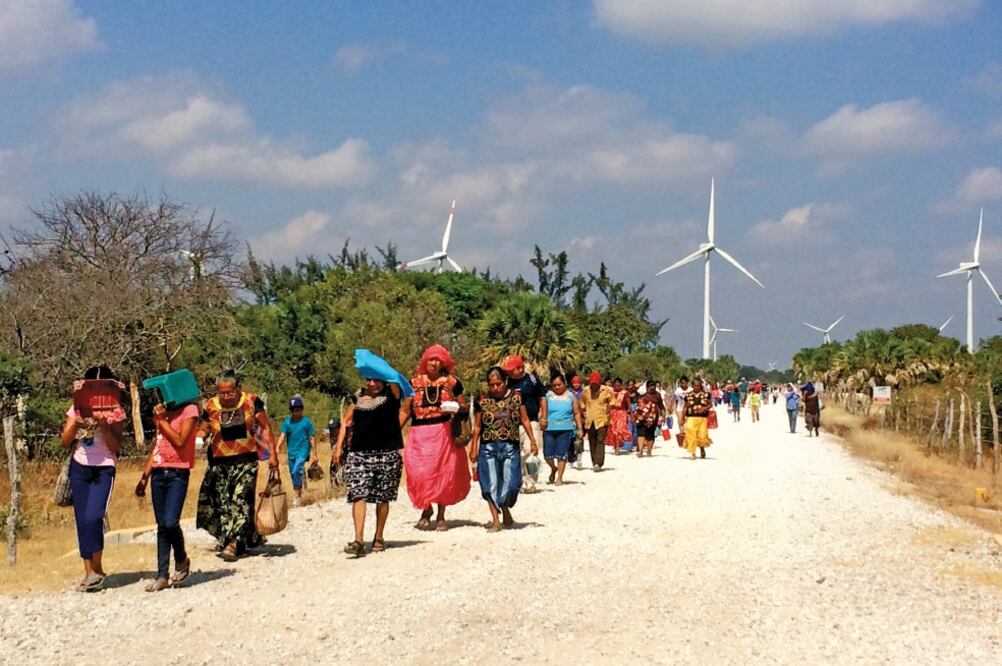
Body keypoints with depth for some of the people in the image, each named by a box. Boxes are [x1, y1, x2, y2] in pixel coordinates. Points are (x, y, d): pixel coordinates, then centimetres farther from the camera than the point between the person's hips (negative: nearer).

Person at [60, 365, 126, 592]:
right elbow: (65, 442, 6)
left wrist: (104, 425, -19)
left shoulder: (115, 411, 0)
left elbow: (116, 446, -6)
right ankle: (89, 572, 9)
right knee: (81, 520, 2)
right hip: (79, 467, 4)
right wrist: (76, 423, -11)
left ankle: (97, 569, -2)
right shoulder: (77, 409, 8)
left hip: (104, 469, -4)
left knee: (93, 517, -17)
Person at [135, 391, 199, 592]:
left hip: (177, 473, -6)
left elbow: (180, 441, -14)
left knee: (170, 522, -18)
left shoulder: (189, 410, -3)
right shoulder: (162, 411, 18)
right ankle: (162, 576, 6)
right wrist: (144, 477, 16)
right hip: (158, 473, 6)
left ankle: (182, 559, 8)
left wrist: (163, 420, -9)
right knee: (162, 526, 5)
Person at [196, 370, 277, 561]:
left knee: (240, 500, -13)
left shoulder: (251, 402, -5)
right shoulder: (210, 407, -1)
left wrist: (272, 454, -2)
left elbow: (266, 427, 2)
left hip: (246, 461, -2)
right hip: (220, 463, 3)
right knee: (223, 503, 3)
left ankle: (232, 544, -19)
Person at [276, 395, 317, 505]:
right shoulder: (287, 422, 4)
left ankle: (298, 496, -18)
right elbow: (282, 435, -4)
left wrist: (314, 454, 0)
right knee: (293, 475, 11)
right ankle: (298, 496, 24)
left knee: (297, 471, -23)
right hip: (291, 452, 4)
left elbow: (312, 438, 1)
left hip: (303, 451, -4)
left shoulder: (307, 422, -3)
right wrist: (277, 448, -20)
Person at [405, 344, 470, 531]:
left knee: (445, 473, 1)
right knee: (419, 473, -7)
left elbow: (464, 408, 9)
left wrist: (456, 407, -11)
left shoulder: (452, 383, 6)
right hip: (419, 434, 1)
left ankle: (441, 516, 13)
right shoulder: (415, 383, 8)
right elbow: (407, 410, 11)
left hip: (444, 432, -1)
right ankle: (426, 509, 16)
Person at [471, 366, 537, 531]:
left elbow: (524, 420, 7)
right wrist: (474, 448, 5)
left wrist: (532, 441, 3)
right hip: (488, 447, 0)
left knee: (510, 482, -2)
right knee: (491, 484, -2)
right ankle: (495, 520, 4)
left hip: (511, 446, 0)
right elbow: (477, 426, 7)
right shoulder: (482, 400, 2)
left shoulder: (516, 397, 2)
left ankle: (505, 509, 28)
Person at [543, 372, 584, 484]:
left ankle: (559, 478, 8)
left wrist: (580, 429, 7)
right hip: (549, 429, 1)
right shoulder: (548, 395, 7)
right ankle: (553, 468, 29)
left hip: (565, 429, -1)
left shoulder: (570, 396, 8)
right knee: (547, 454, -2)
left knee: (562, 454, -4)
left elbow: (577, 413, 12)